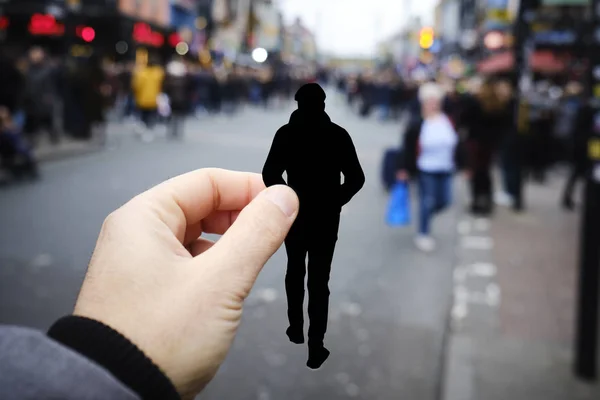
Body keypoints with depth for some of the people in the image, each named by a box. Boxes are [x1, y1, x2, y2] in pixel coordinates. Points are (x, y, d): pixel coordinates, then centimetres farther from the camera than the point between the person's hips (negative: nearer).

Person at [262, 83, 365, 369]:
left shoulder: (286, 133, -5)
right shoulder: (338, 135, -4)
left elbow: (269, 175, -11)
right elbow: (356, 178, -7)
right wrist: (336, 201, 8)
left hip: (295, 214, 1)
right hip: (326, 217, -1)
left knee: (295, 270, 21)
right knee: (319, 279, 2)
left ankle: (296, 328, 33)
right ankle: (315, 347, 1)